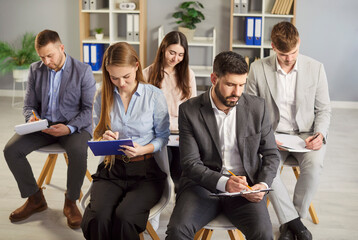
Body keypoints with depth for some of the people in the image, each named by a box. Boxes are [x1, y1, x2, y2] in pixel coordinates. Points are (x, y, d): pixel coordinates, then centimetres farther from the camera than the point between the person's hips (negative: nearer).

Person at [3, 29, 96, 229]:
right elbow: (30, 104, 11)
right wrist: (32, 118, -14)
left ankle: (71, 202, -9)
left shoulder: (83, 71, -7)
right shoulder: (36, 70, 6)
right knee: (11, 150, -17)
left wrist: (70, 128, -25)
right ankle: (35, 199, 4)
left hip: (74, 125, -4)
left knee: (78, 152, -36)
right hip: (43, 124, 4)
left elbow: (89, 108, -8)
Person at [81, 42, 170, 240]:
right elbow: (97, 136, 14)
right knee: (97, 218, -27)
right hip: (111, 169, 2)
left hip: (146, 171, -2)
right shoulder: (102, 97, 6)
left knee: (123, 217, -29)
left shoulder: (154, 96, -2)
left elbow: (163, 136, 3)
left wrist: (144, 149, -16)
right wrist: (103, 140, -11)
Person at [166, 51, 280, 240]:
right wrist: (223, 183, -24)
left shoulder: (257, 107, 2)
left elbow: (271, 154, 10)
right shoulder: (189, 110, -4)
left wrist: (263, 184, -10)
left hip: (245, 188, 1)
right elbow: (190, 163, -8)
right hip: (203, 185, -1)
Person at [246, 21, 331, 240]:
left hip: (305, 134, 0)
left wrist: (320, 134, -13)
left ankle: (289, 222, -11)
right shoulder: (258, 69, -3)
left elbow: (324, 109, 6)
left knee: (314, 164, -31)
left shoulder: (315, 68, 0)